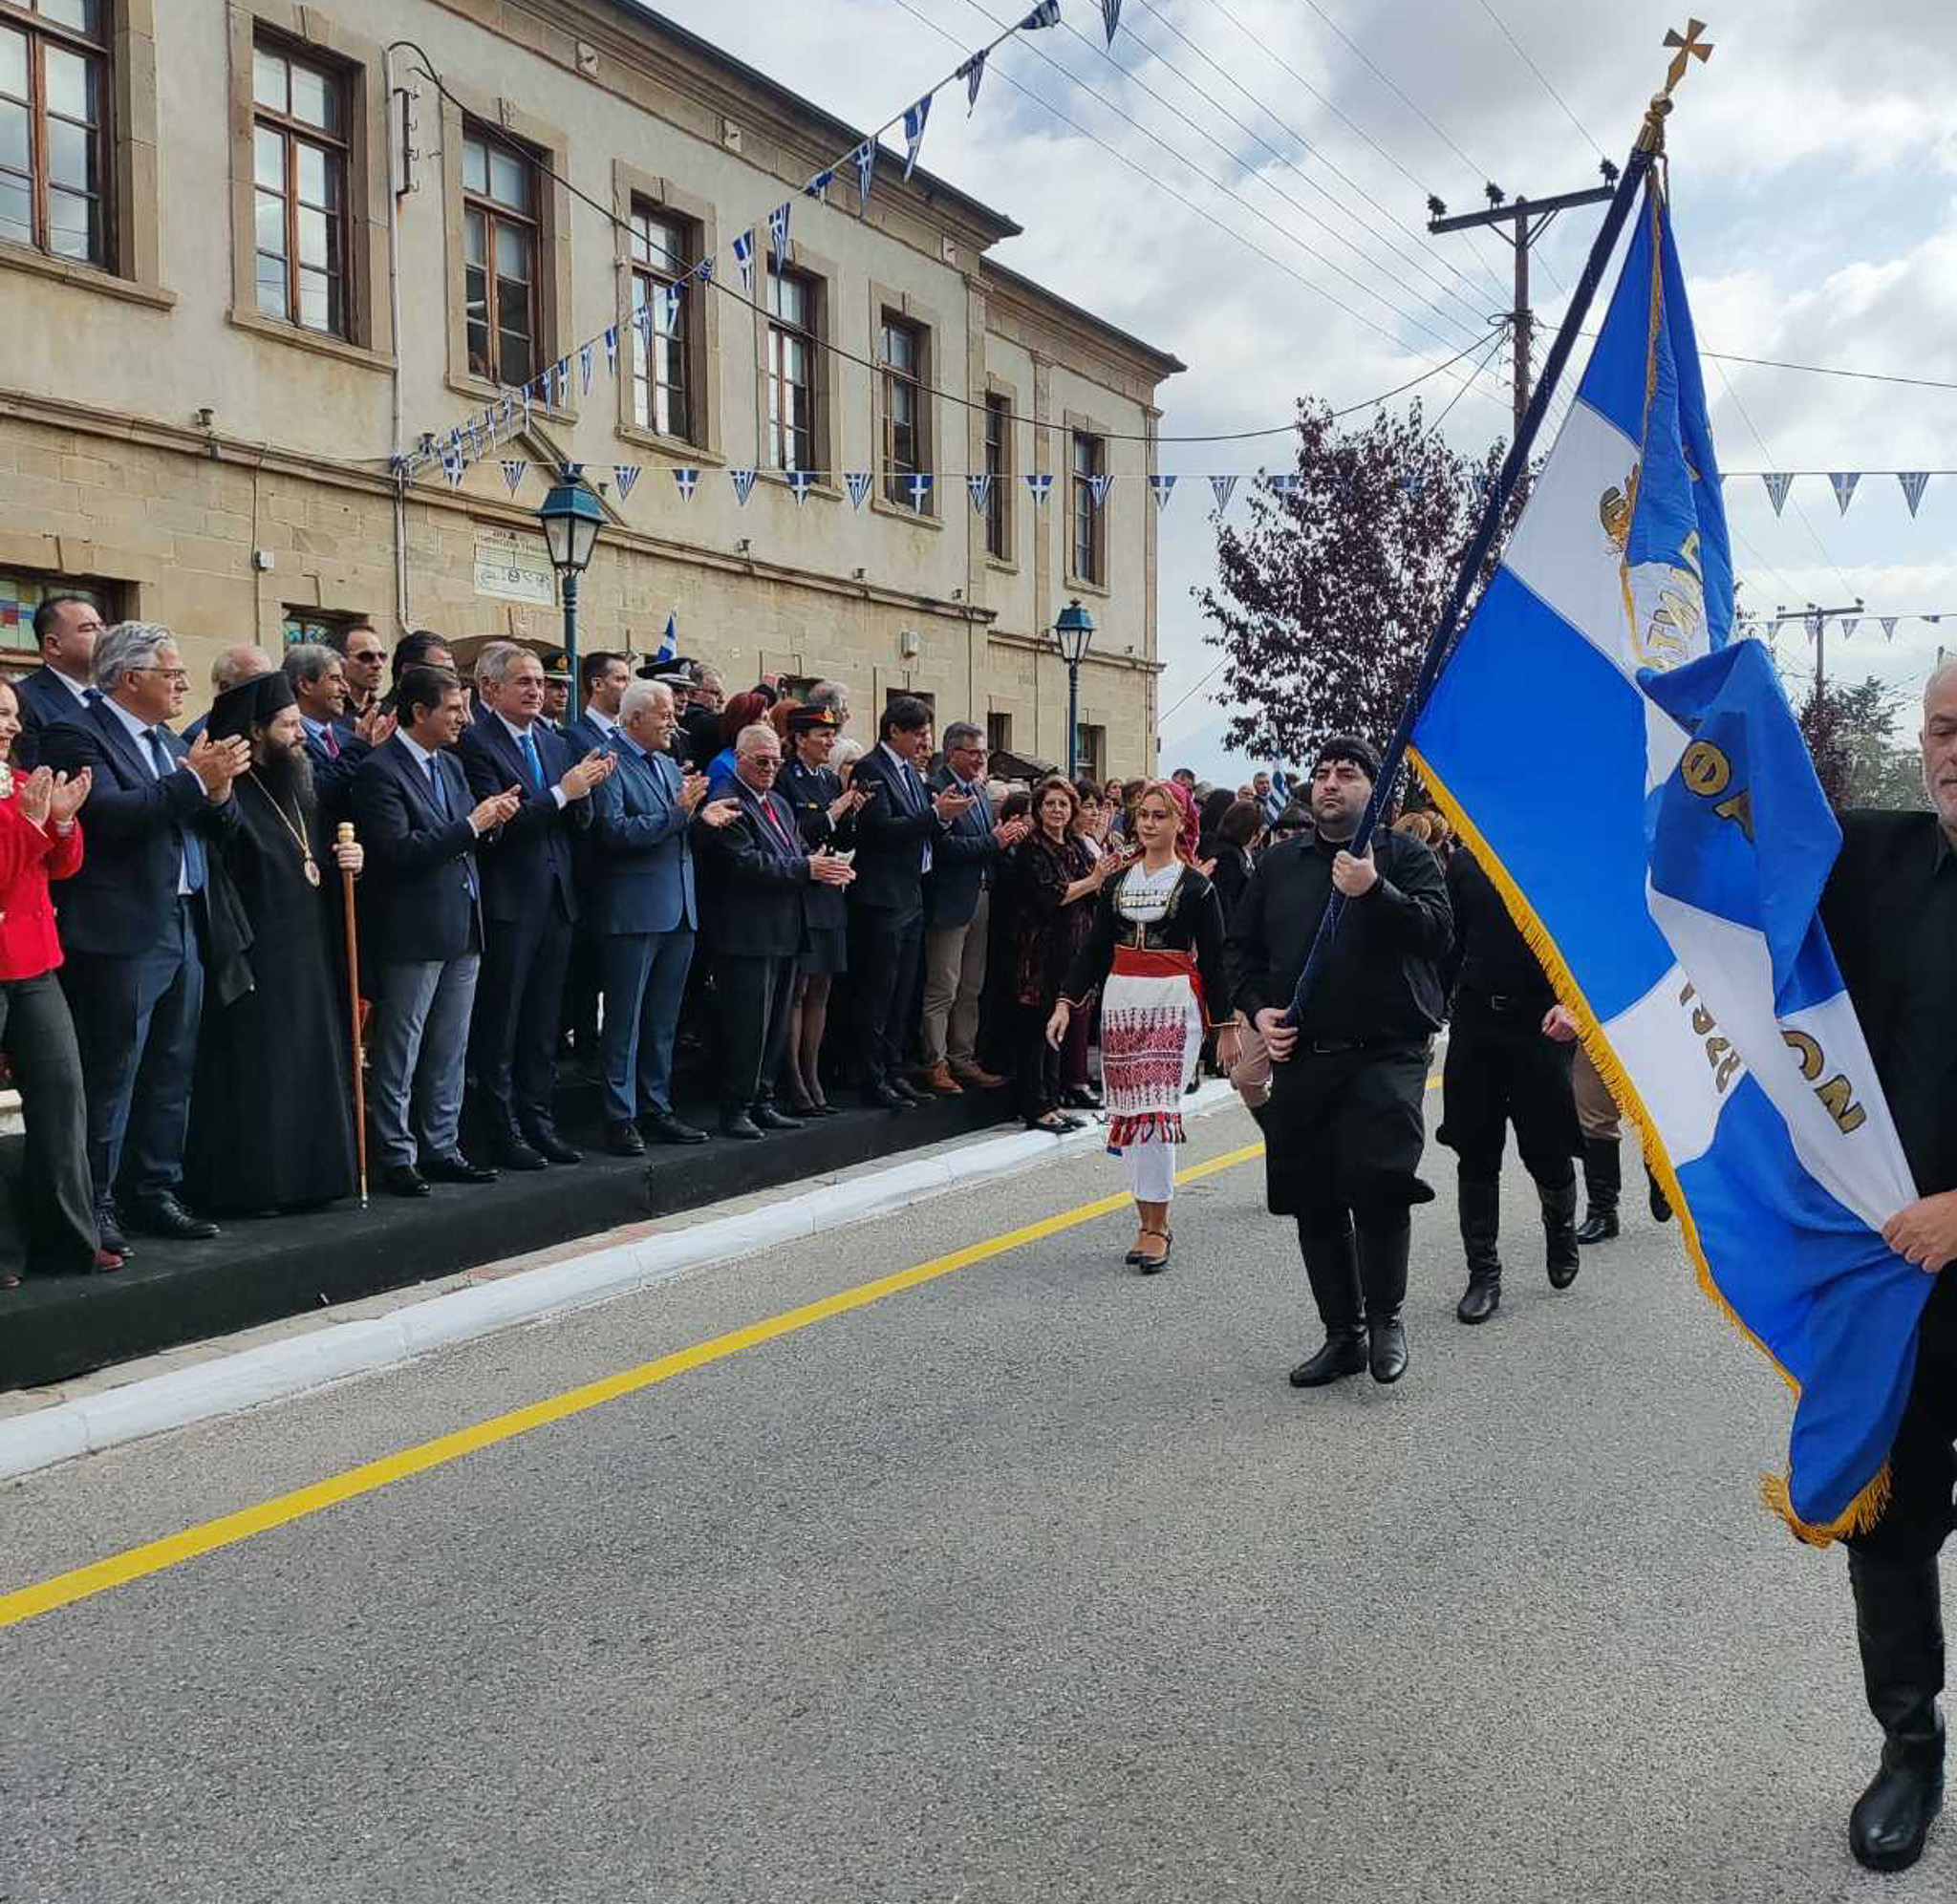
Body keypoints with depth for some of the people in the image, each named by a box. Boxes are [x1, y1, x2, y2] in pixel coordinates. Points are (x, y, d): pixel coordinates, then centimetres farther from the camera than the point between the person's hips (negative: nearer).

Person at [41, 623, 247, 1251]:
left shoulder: (170, 743, 18)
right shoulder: (77, 736, -7)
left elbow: (219, 830, 15)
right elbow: (109, 814, -23)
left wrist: (219, 790, -5)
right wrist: (193, 781, -21)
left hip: (184, 932, 8)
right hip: (121, 936, -8)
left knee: (172, 1075, 13)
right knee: (110, 1078, -1)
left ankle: (155, 1193, 22)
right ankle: (97, 1206, 7)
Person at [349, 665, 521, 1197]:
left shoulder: (450, 764, 14)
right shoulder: (379, 770, -12)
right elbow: (399, 850, -21)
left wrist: (492, 816, -1)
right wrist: (473, 823, -19)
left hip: (462, 930, 8)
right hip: (412, 933, -8)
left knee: (449, 1050, 13)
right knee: (399, 1053, 2)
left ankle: (441, 1148, 22)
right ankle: (396, 1157, 11)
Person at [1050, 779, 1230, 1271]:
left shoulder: (1195, 886, 0)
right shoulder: (1117, 881, 12)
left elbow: (1213, 959, 1)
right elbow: (1095, 948, 11)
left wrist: (1226, 1026, -1)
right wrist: (1066, 1002, 2)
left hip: (1174, 1002, -4)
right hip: (1122, 1000, 5)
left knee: (1156, 1110, -12)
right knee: (1130, 1111, 4)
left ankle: (1156, 1226, -5)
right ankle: (1149, 1223, 12)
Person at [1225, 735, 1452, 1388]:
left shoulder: (1403, 855, 5)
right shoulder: (1279, 864, 16)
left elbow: (1438, 932, -10)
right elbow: (1241, 947, 19)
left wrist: (1374, 891, -22)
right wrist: (1257, 1008, 3)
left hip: (1386, 1056, -4)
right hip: (1301, 1059, 4)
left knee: (1377, 1181, -18)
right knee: (1314, 1203, 7)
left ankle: (1385, 1316, 6)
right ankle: (1342, 1334, 22)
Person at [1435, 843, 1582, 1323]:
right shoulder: (1465, 862, 9)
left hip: (1542, 1024, -3)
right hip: (1475, 1020, 3)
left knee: (1547, 1149, 4)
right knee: (1475, 1154, 3)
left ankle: (1561, 1228, 36)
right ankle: (1483, 1274, 13)